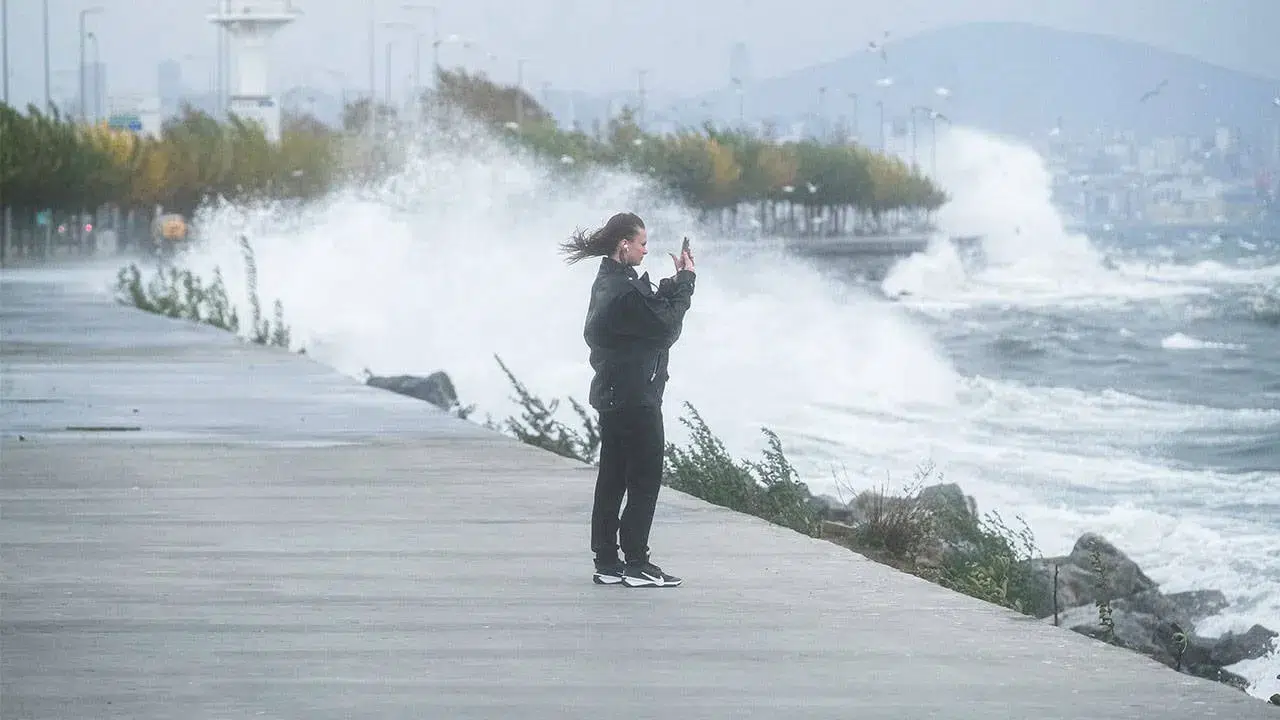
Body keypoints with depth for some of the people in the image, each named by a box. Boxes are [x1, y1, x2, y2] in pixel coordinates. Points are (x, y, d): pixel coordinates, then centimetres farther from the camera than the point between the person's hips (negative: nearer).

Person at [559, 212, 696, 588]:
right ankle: (636, 562, -3)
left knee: (612, 478, 11)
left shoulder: (608, 281, 11)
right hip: (635, 398, -10)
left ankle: (606, 561, 13)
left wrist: (677, 280, 5)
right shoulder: (625, 290, -20)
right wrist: (685, 280, -9)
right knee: (645, 479, -4)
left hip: (612, 396, 10)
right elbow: (666, 328, -16)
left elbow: (652, 307, 16)